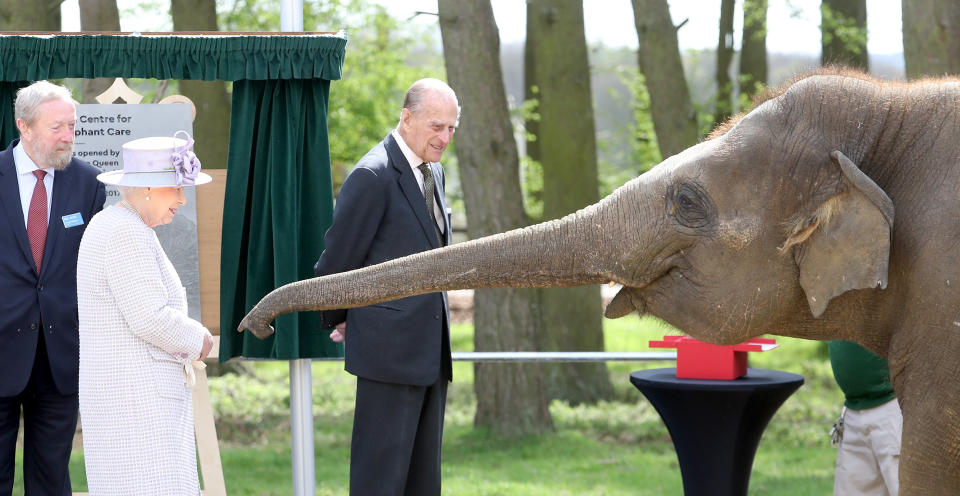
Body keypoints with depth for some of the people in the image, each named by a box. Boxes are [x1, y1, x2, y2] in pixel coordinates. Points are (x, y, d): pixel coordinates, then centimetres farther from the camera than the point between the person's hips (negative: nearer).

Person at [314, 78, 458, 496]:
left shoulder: (433, 171, 15)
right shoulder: (373, 176, -14)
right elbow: (337, 260, -9)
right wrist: (339, 321, 6)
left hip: (430, 350, 9)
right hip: (390, 349, -9)